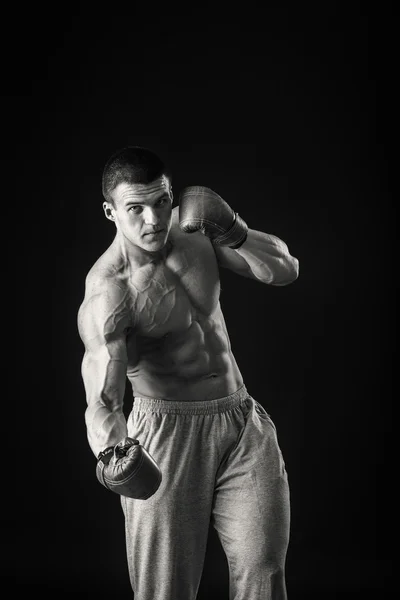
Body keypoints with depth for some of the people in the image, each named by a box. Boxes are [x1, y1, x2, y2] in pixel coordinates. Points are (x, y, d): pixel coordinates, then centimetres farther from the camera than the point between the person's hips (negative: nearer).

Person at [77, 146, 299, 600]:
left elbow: (284, 270, 5)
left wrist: (229, 230, -11)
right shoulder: (108, 293, -18)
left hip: (244, 424, 5)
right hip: (167, 433, -4)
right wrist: (112, 450, -51)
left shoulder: (193, 228, 0)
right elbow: (101, 396, -30)